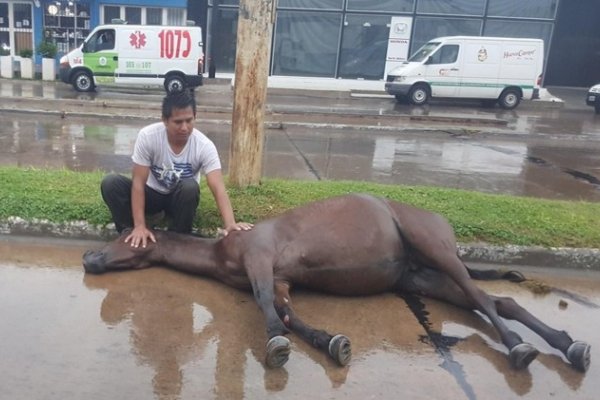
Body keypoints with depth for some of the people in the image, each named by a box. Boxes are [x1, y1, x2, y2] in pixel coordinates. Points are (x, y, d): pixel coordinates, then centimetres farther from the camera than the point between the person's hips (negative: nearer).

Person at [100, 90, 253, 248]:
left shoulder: (204, 146, -26)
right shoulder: (147, 136, -25)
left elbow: (218, 188, -35)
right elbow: (138, 182, -25)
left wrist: (230, 224, -53)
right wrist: (139, 226, -32)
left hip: (181, 199, 0)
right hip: (152, 194, 1)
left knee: (189, 187, -35)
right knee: (110, 183, -25)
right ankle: (132, 235, -11)